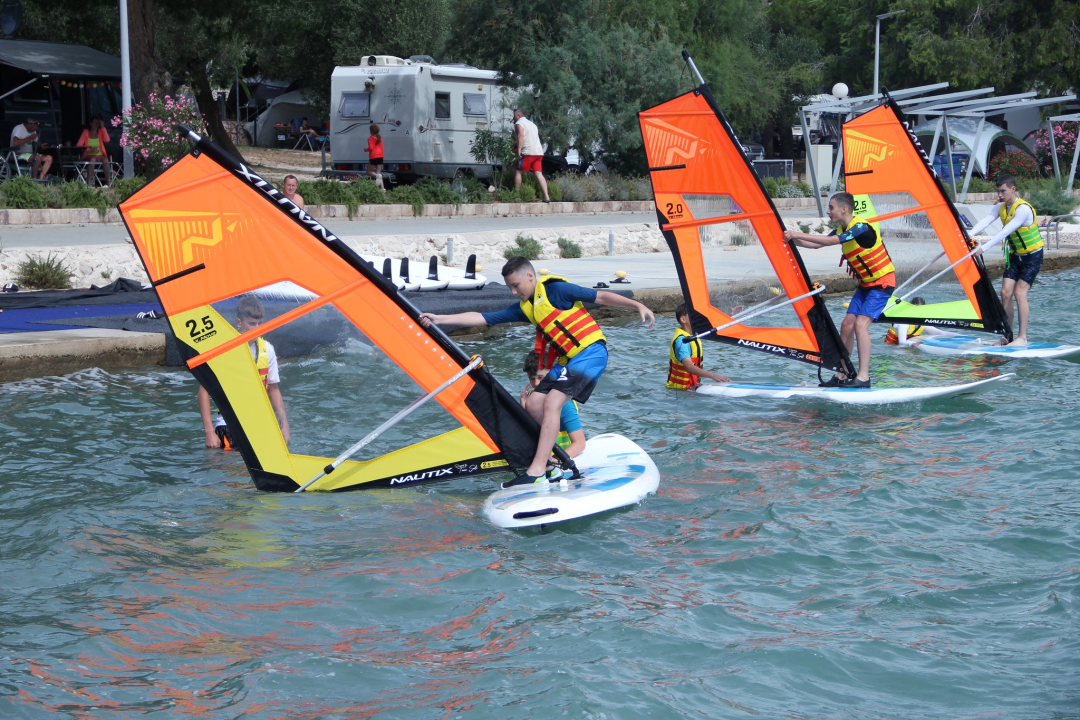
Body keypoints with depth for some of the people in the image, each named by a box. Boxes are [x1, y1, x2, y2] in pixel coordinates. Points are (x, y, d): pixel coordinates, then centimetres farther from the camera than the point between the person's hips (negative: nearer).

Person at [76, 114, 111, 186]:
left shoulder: (100, 132, 11)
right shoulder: (86, 132, 7)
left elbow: (107, 140, -9)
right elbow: (79, 145, -1)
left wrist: (102, 127, -6)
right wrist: (90, 149, -15)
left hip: (100, 156, 1)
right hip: (88, 156, -1)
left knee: (105, 160, -33)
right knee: (92, 159, -38)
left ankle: (108, 183, -38)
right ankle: (89, 184, -43)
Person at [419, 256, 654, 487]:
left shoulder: (556, 289, -8)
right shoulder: (524, 308, 13)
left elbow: (601, 296, -8)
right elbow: (482, 318, 11)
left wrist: (637, 305, -15)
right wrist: (439, 319, 6)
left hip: (591, 353, -9)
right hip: (567, 360, 9)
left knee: (552, 402, -19)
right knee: (533, 404, 3)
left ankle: (537, 470, -22)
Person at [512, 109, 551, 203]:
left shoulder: (519, 123, 0)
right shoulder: (532, 123, 26)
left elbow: (520, 136, -16)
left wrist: (518, 150, -21)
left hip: (528, 152, -7)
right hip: (539, 152, 7)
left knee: (517, 171, 5)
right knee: (539, 173, 0)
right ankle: (546, 197, -12)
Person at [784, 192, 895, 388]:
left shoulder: (861, 228, -23)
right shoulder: (842, 231, 6)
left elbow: (829, 241, -32)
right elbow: (816, 245, 8)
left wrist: (798, 234, -28)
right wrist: (793, 239, -6)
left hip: (883, 283, -9)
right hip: (865, 284, 9)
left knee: (860, 324, -21)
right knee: (847, 325, 3)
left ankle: (863, 377, -21)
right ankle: (841, 375, 10)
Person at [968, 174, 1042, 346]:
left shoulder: (1023, 209, -25)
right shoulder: (1001, 207, -2)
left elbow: (1006, 231, -34)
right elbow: (985, 221, -17)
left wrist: (984, 247, -41)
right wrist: (970, 236, -35)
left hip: (1032, 256, -7)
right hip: (1015, 255, 7)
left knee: (1020, 292, -15)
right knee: (1005, 292, -1)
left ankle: (1022, 337, -10)